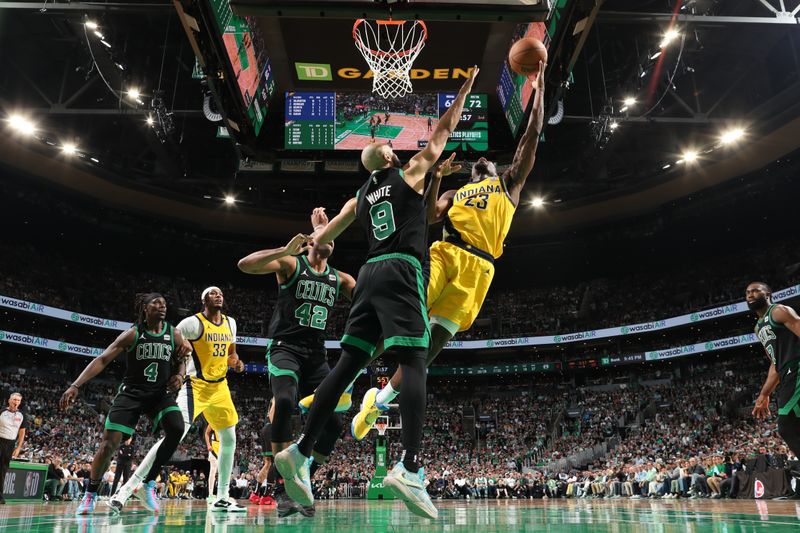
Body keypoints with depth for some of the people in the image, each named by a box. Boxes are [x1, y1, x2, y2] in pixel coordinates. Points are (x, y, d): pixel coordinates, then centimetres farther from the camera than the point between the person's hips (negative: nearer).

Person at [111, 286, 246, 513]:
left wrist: (236, 362, 0)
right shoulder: (193, 323, -12)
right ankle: (128, 488, -13)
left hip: (220, 387, 7)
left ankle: (222, 498, 22)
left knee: (229, 440, 10)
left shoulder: (230, 323, 8)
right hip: (196, 386, -7)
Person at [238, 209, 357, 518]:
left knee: (333, 423, -3)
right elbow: (245, 265, -14)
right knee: (284, 402, -32)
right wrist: (286, 249, -22)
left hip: (317, 355, 5)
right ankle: (282, 488, -22)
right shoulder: (291, 264, 0)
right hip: (285, 347, -5)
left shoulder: (339, 279, 14)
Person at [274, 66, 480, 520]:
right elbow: (444, 129, 19)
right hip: (402, 272, -6)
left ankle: (300, 453, 0)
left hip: (370, 275, 6)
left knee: (348, 365, 4)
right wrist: (467, 86, 30)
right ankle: (410, 469, -28)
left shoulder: (360, 197, 24)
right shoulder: (411, 173, 11)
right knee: (415, 364, -15)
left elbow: (322, 237, 25)